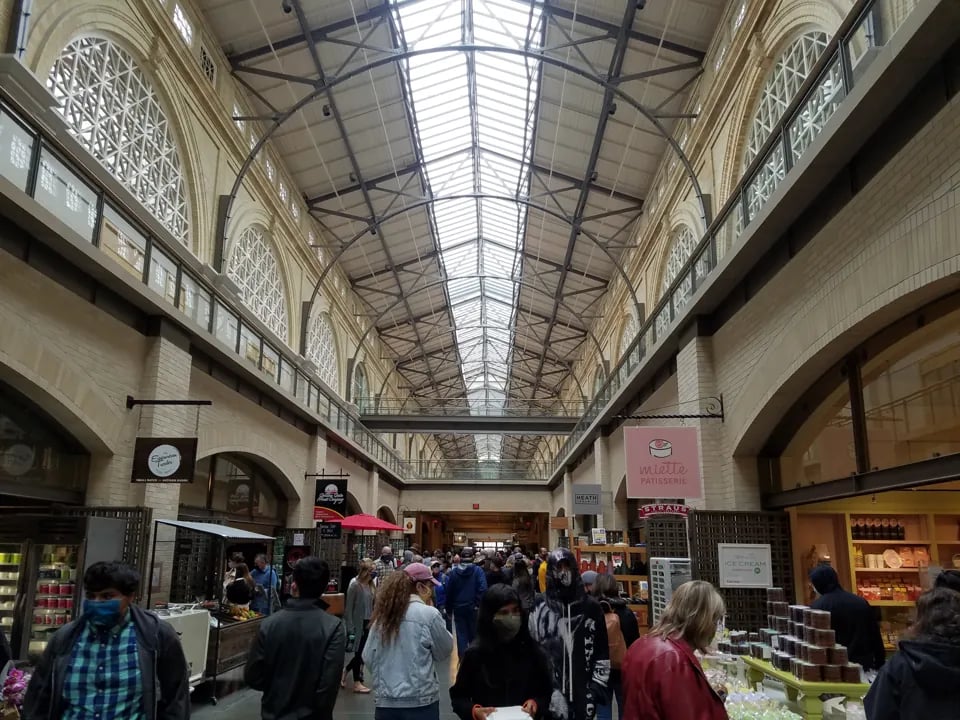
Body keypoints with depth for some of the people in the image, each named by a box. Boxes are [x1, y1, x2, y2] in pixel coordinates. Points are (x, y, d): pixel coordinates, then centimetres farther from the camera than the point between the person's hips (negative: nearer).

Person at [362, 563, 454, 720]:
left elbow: (368, 657, 6)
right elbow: (444, 651, -1)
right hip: (420, 702, -4)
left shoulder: (382, 615, 1)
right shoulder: (429, 614, -13)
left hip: (385, 702, 4)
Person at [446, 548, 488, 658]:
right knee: (474, 634, 14)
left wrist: (449, 609, 8)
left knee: (461, 634, 8)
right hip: (473, 608, -1)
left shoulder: (454, 571, -3)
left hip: (458, 608, 1)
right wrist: (478, 603, -10)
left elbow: (449, 591, 1)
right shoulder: (477, 570, -10)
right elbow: (483, 588, -20)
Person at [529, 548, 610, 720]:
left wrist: (597, 688, 0)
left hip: (583, 694, 1)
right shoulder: (539, 608, -4)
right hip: (547, 694, -1)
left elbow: (602, 652, 4)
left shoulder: (591, 607, 1)